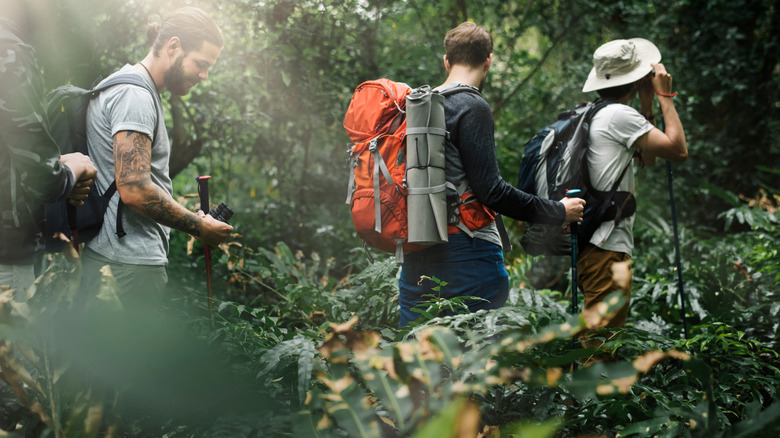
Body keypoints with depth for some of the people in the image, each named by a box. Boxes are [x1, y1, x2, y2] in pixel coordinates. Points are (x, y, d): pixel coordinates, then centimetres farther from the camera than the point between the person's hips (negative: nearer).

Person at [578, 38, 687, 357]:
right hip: (607, 248, -10)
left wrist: (647, 104, 19)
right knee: (600, 345, -10)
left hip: (598, 244, 10)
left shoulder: (596, 115, 18)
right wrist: (664, 95, -2)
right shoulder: (619, 115, -11)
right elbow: (678, 150, -11)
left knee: (603, 342, 17)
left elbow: (648, 158, 25)